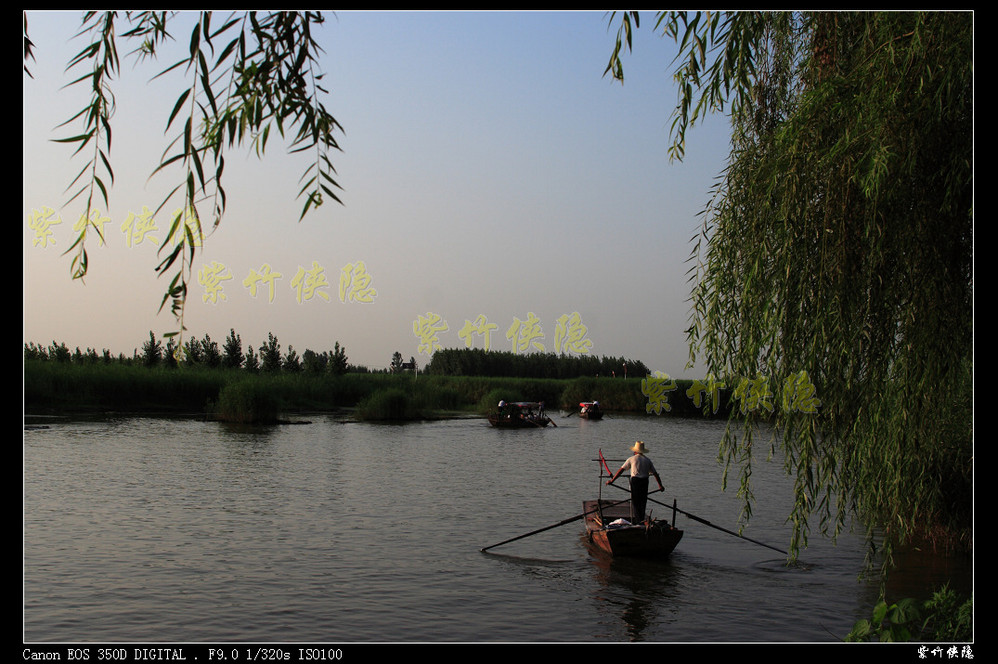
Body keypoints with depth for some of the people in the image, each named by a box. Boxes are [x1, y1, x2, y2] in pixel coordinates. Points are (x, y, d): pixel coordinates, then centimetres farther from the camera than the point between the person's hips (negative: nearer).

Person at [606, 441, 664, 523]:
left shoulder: (631, 459, 5)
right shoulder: (647, 460, 14)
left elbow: (621, 470, 3)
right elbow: (655, 474, 15)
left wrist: (612, 480, 7)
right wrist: (660, 486, 23)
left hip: (635, 481, -3)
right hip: (645, 482, 3)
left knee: (635, 502, 0)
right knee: (642, 502, 14)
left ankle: (636, 522, -7)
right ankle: (642, 521, 19)